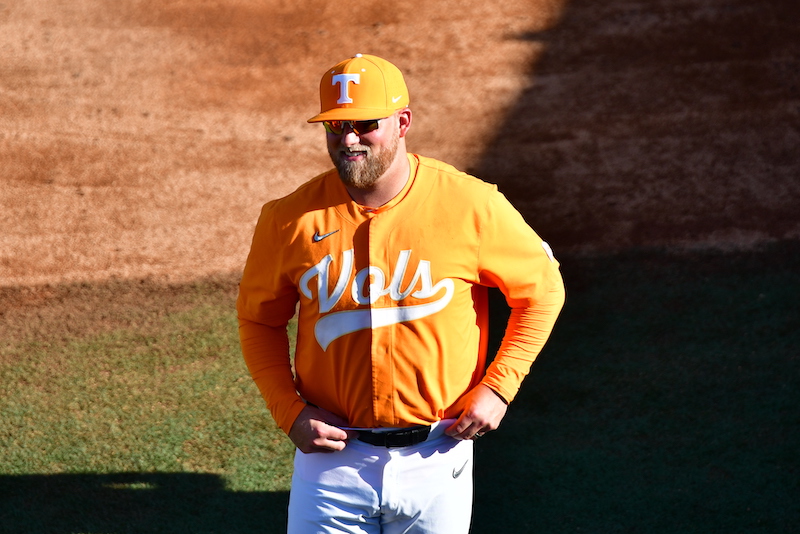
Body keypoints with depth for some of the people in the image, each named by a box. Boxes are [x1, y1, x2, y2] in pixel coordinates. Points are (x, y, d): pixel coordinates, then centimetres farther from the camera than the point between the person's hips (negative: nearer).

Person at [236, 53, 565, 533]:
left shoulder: (470, 205, -10)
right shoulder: (291, 219, -6)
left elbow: (542, 289, 3)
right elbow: (259, 319, 8)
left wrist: (497, 389, -5)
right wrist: (290, 411, -5)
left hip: (435, 456, 0)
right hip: (331, 455, 1)